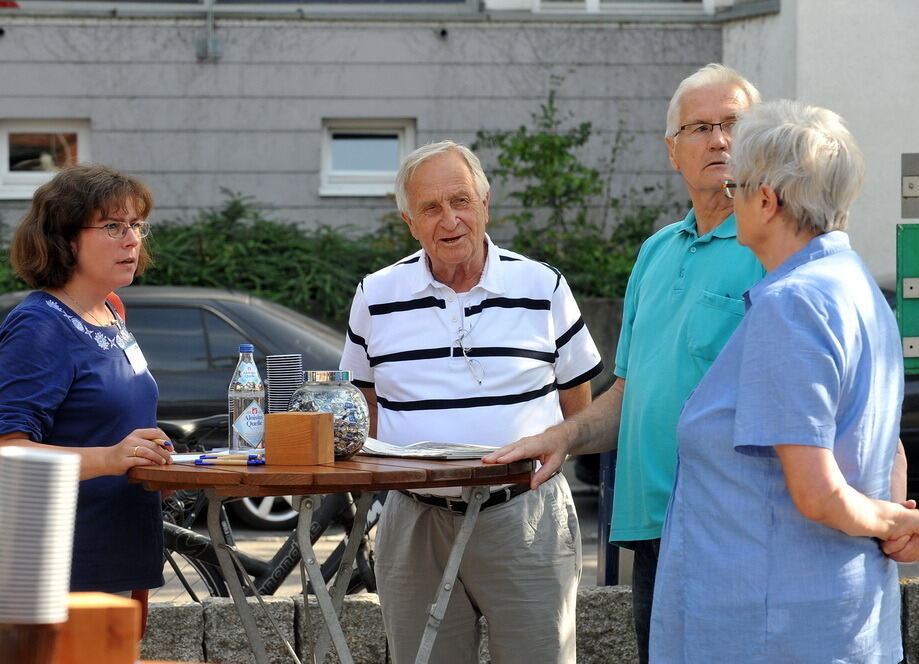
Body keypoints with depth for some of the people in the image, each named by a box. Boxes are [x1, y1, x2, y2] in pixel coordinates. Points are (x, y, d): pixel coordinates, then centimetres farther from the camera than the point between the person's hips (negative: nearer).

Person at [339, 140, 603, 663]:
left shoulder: (543, 288, 3)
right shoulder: (377, 297, 7)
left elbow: (578, 408, 11)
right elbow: (364, 404, 17)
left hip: (524, 521, -2)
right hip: (416, 524, 2)